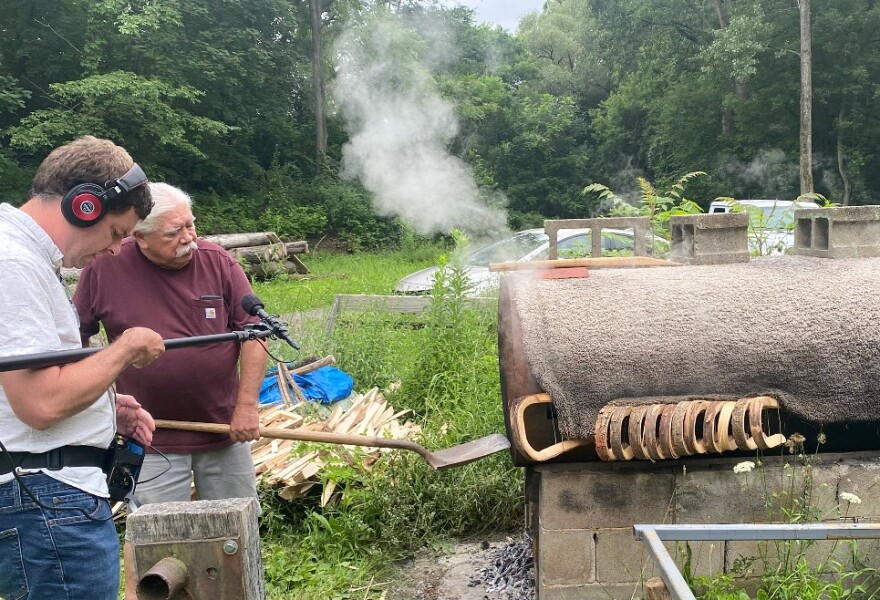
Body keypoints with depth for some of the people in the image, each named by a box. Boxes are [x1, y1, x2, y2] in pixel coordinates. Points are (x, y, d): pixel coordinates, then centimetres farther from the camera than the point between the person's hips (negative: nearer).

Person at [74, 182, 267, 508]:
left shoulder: (218, 262, -8)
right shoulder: (104, 268, -9)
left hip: (225, 432, 1)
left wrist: (247, 405, -12)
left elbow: (254, 333, -6)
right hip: (152, 442, -1)